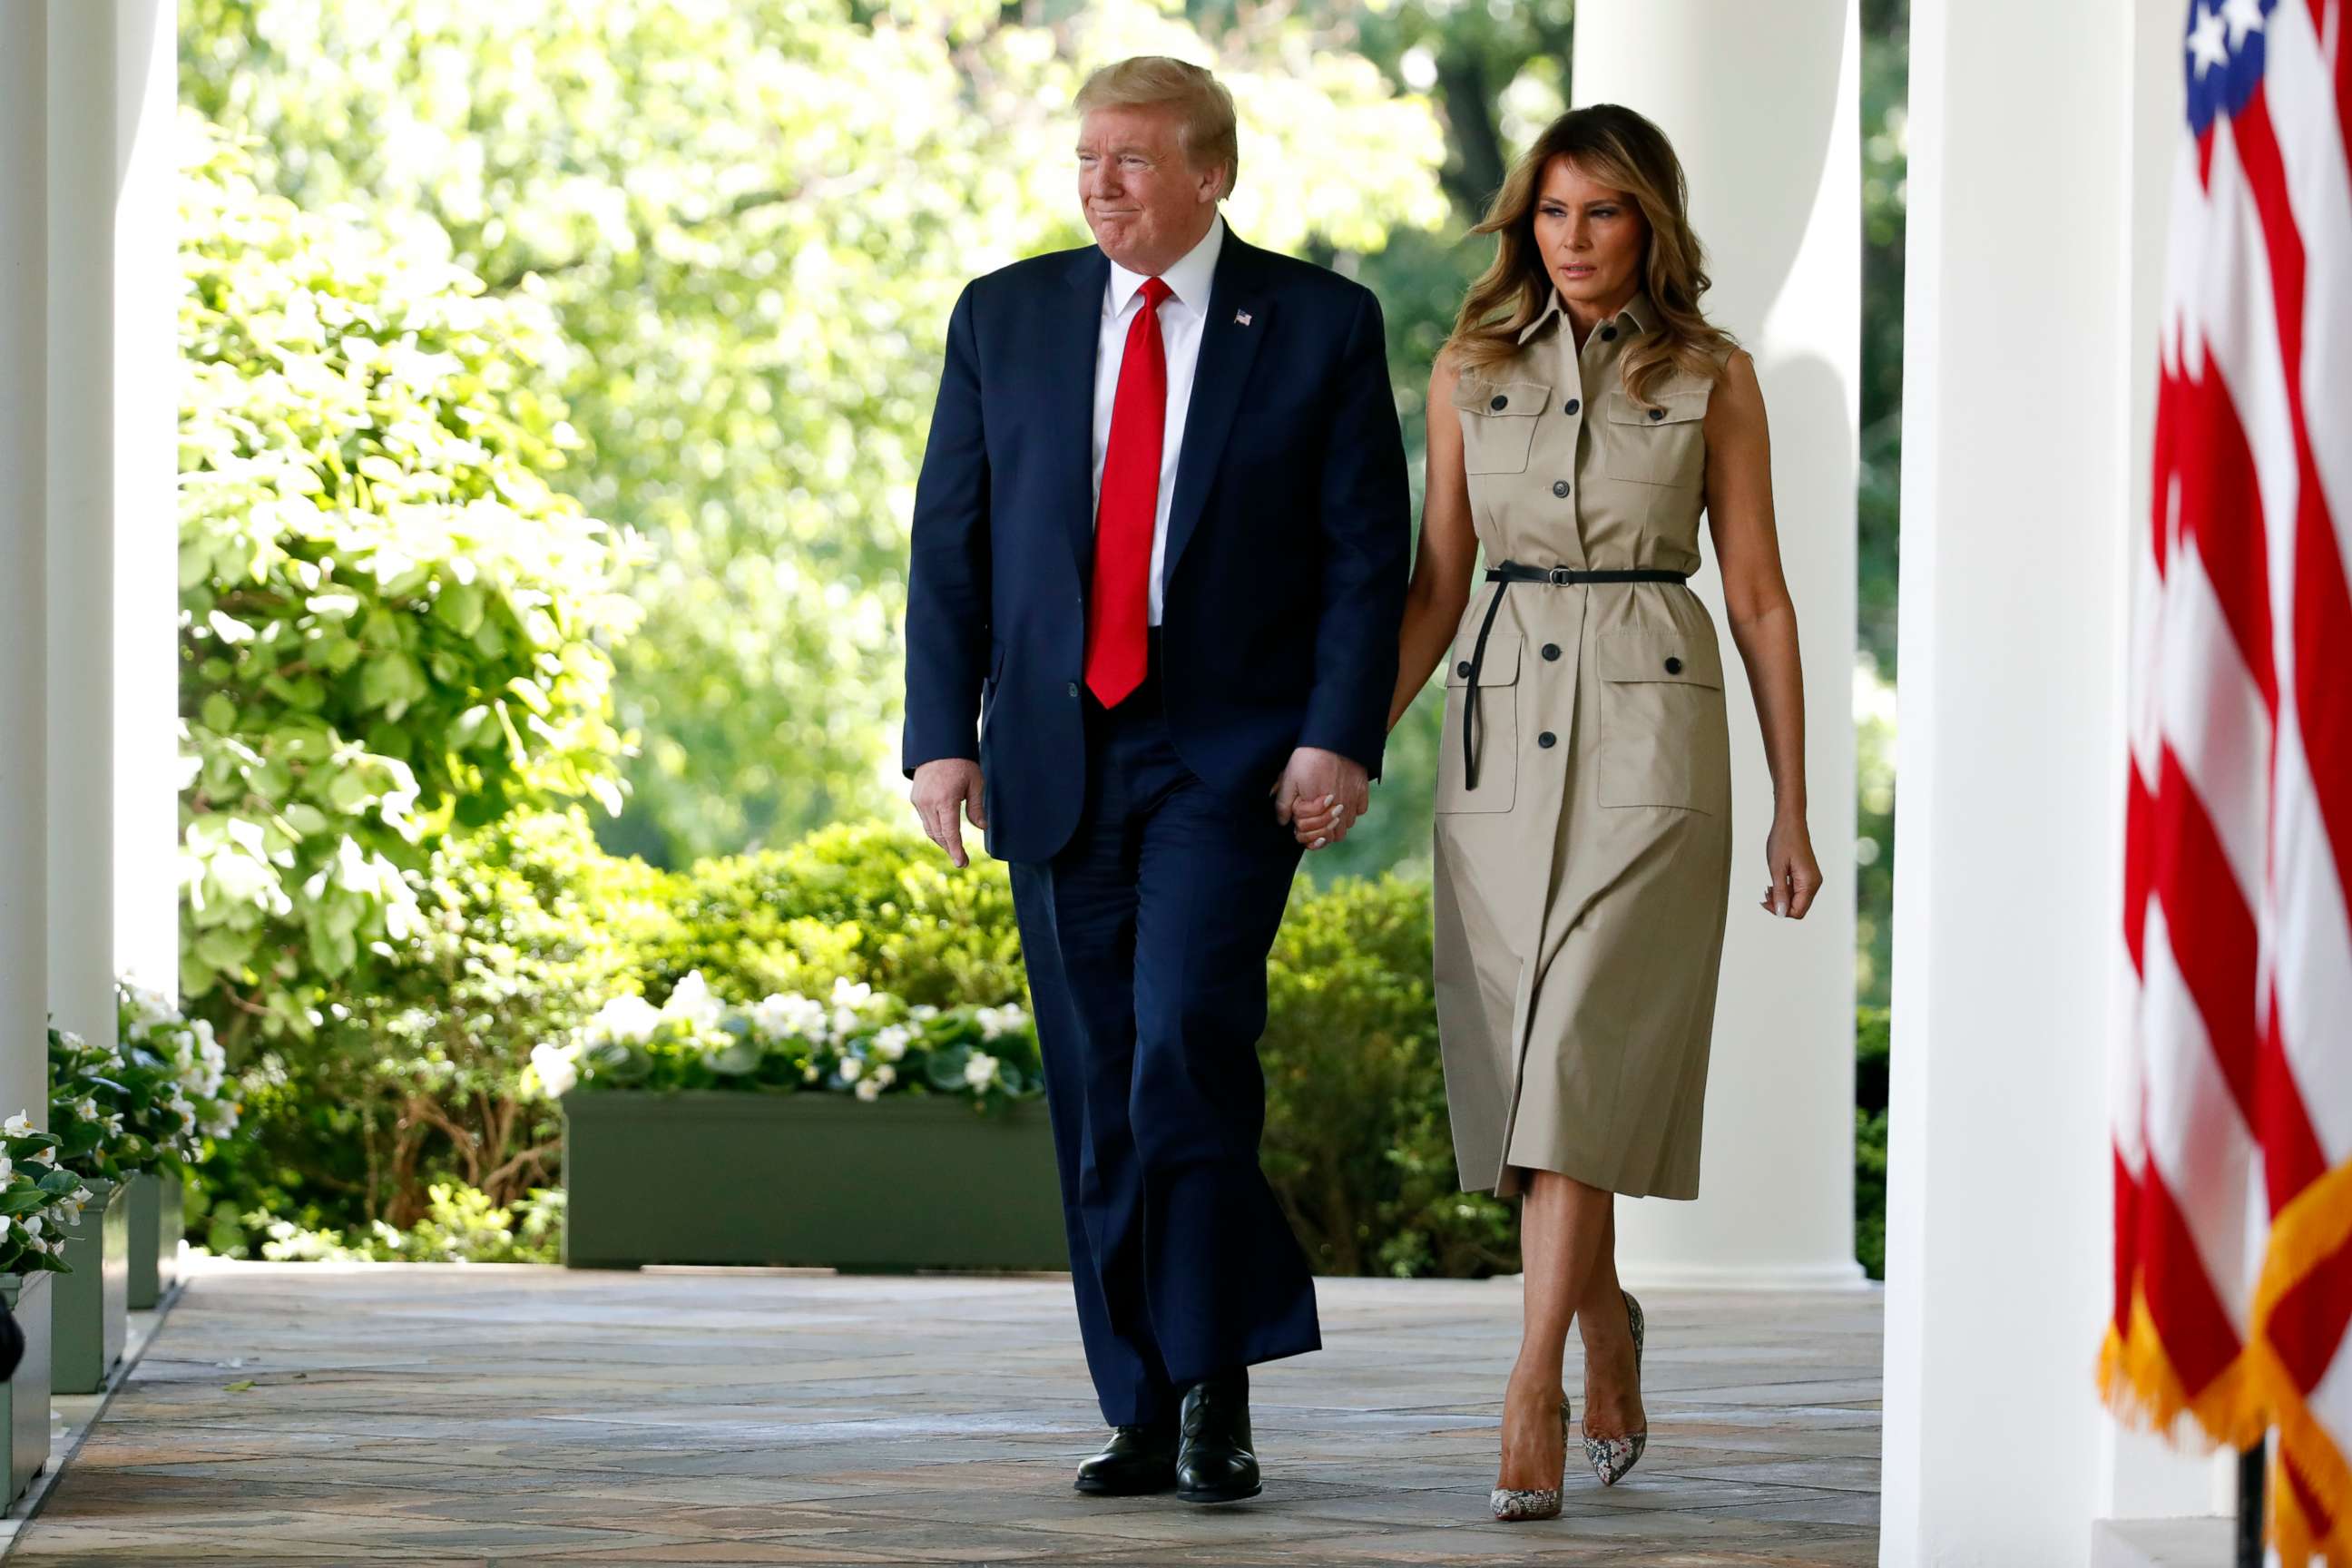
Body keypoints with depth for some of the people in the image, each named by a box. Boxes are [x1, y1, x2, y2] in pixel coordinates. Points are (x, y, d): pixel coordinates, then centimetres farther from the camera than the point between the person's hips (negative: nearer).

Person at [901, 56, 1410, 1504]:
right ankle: (1148, 1415, 11)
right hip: (1056, 759, 4)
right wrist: (942, 734, -1)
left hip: (1232, 758, -4)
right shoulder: (1005, 319, 9)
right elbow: (950, 543, 8)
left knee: (1189, 1041, -20)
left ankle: (1216, 1393, -13)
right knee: (1098, 1096, 4)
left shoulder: (1322, 326, 1)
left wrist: (1341, 735, -12)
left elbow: (1369, 549, -1)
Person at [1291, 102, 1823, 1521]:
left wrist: (1793, 810, 1)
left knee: (1578, 1054, -15)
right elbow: (1438, 583, 13)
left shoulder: (1715, 376, 2)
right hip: (1502, 724, 4)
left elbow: (1759, 596, 3)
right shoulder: (1472, 369, 10)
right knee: (1517, 1062, 6)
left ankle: (1533, 1394, -18)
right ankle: (1612, 1355, 26)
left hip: (1649, 726, -4)